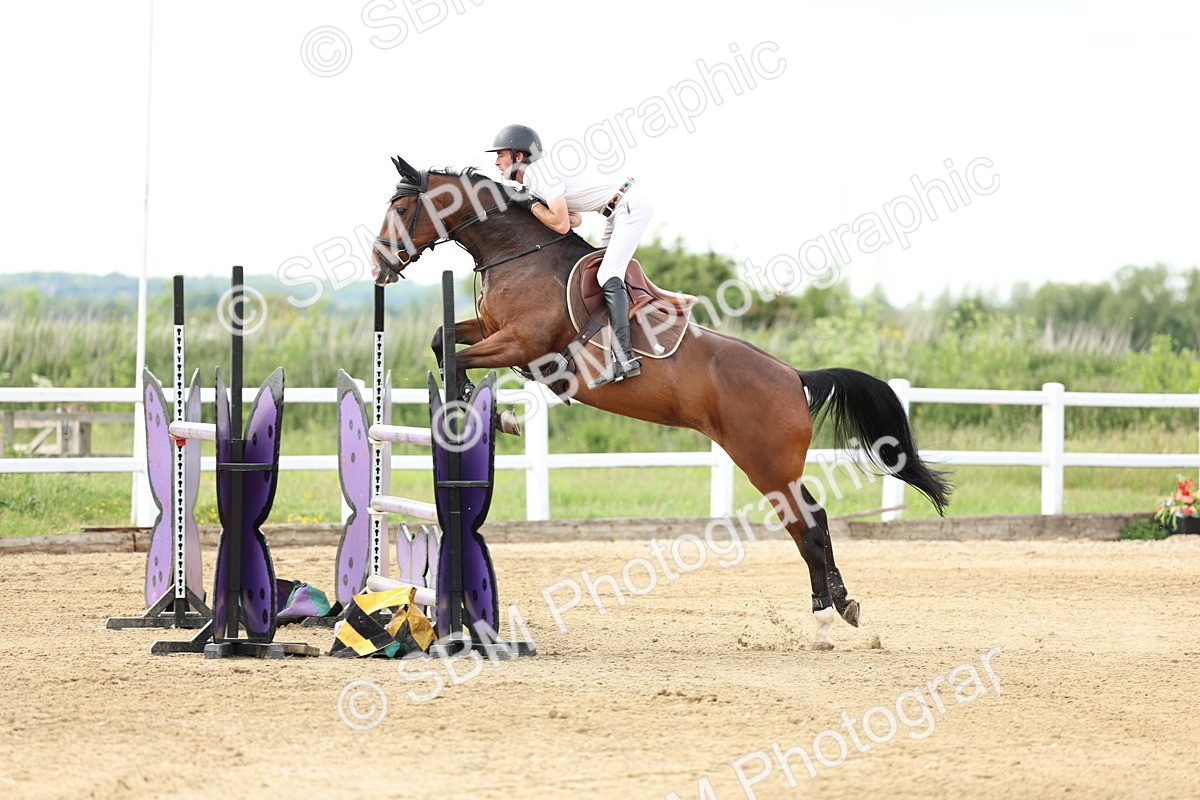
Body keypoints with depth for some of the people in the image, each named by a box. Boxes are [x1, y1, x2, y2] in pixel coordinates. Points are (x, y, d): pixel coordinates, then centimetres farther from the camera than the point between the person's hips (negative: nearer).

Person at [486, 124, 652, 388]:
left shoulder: (540, 172, -18)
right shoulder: (535, 176, 13)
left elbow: (561, 225, -23)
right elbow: (574, 219, 17)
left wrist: (531, 206, -7)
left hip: (631, 205, -11)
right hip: (621, 210, 11)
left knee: (608, 276, -18)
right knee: (603, 273, 11)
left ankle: (624, 356, -26)